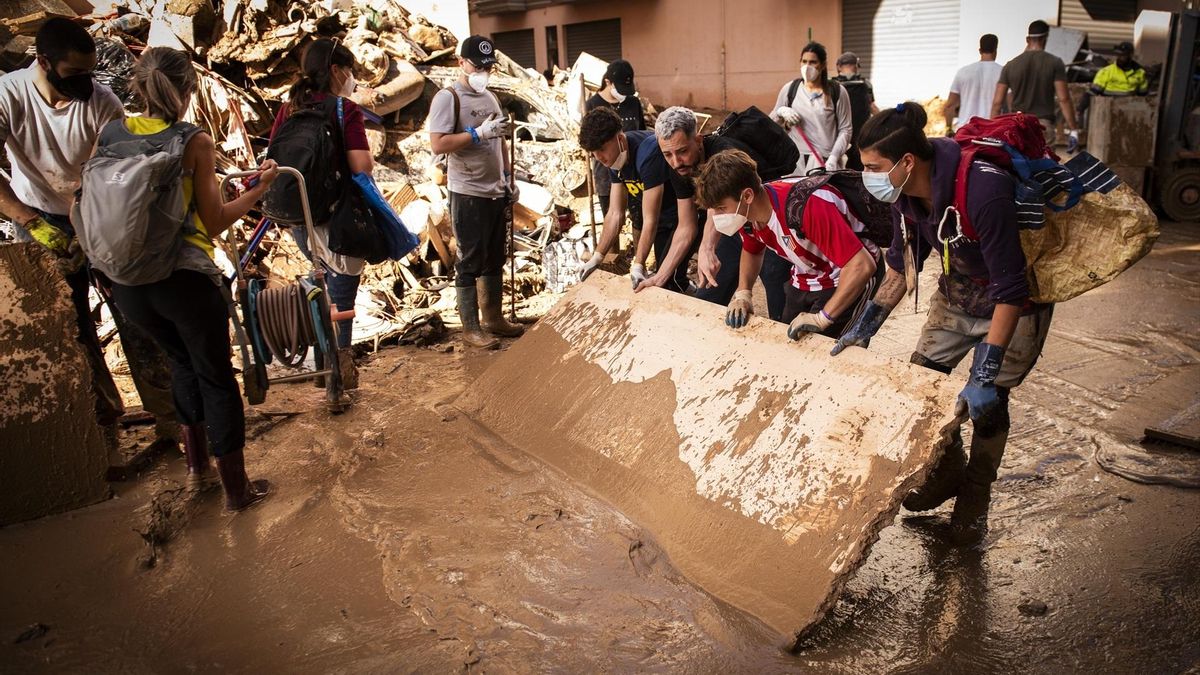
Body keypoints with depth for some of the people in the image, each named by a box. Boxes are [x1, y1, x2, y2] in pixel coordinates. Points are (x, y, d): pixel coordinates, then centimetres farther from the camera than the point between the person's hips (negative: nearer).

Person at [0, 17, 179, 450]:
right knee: (72, 332, 8)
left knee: (135, 321, -3)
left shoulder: (102, 101, -18)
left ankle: (169, 418, 6)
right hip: (41, 224, 1)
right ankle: (103, 418, 24)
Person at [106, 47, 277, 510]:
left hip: (127, 282, 5)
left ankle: (195, 462, 41)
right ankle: (236, 489, 20)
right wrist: (259, 188, 3)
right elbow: (214, 223, -8)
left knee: (182, 360, 28)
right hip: (185, 279, -5)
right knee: (216, 376, 10)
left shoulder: (110, 134, 2)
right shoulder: (194, 143, -11)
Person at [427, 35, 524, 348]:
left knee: (494, 260, 15)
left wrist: (508, 177, 17)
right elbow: (438, 144, -20)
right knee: (470, 261, -1)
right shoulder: (448, 97, -10)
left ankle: (494, 318, 26)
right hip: (468, 194, -8)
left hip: (496, 192, 8)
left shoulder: (490, 97, 15)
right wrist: (479, 133, -23)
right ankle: (470, 327, 7)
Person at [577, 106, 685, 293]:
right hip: (663, 216, 9)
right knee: (662, 274, 15)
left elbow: (650, 220, -33)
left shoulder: (648, 153, -34)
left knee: (669, 278, -14)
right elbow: (615, 214, -3)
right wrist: (597, 257, -8)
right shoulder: (616, 159, -6)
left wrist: (638, 265, -33)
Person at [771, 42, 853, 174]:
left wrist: (834, 156, -11)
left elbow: (845, 129, 1)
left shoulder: (837, 91, 1)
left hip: (826, 161, -2)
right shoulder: (789, 89, 5)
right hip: (795, 159, 2)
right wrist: (780, 111, -8)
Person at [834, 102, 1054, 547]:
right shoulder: (907, 192, -15)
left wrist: (984, 375, -33)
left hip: (1014, 304, -6)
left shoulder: (984, 191, -37)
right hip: (957, 293, 7)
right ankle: (947, 474, 29)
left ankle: (974, 498, 24)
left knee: (987, 403, 0)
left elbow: (1011, 290, -33)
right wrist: (864, 328, 0)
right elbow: (901, 264, 1)